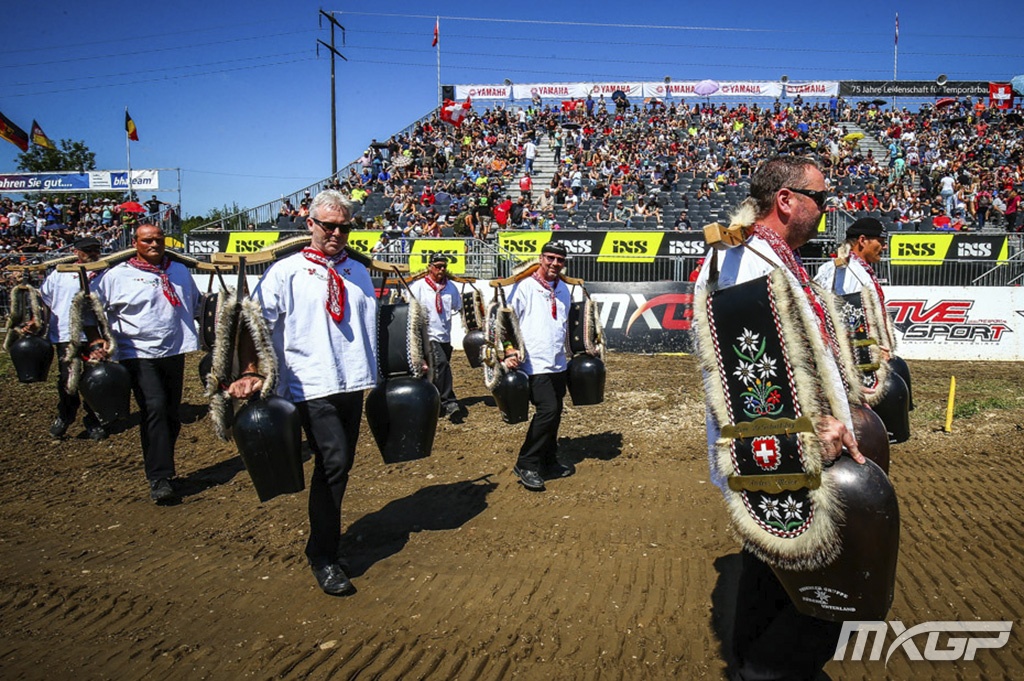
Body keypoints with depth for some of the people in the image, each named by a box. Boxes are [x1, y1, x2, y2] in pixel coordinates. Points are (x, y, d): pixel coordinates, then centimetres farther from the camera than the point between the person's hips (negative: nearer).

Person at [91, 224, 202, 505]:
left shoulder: (180, 271, 13)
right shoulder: (117, 276, 0)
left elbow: (196, 303, 28)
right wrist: (97, 342, -8)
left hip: (174, 352, 5)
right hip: (139, 354, -4)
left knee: (171, 414, 10)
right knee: (154, 408, -18)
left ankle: (162, 467, 27)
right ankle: (159, 479, -14)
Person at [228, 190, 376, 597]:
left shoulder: (357, 272, 15)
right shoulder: (285, 273, -2)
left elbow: (373, 325, 24)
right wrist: (250, 372, -17)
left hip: (352, 384, 6)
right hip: (311, 385, -6)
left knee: (341, 465, 13)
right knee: (333, 462, -13)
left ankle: (327, 531, 34)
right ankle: (323, 557, 2)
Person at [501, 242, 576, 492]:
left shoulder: (564, 290, 14)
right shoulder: (525, 287, -8)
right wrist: (510, 352, -20)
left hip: (558, 364, 7)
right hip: (535, 365, -7)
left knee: (554, 414, 11)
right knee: (548, 410, -17)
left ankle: (549, 463, 25)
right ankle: (526, 464, -5)